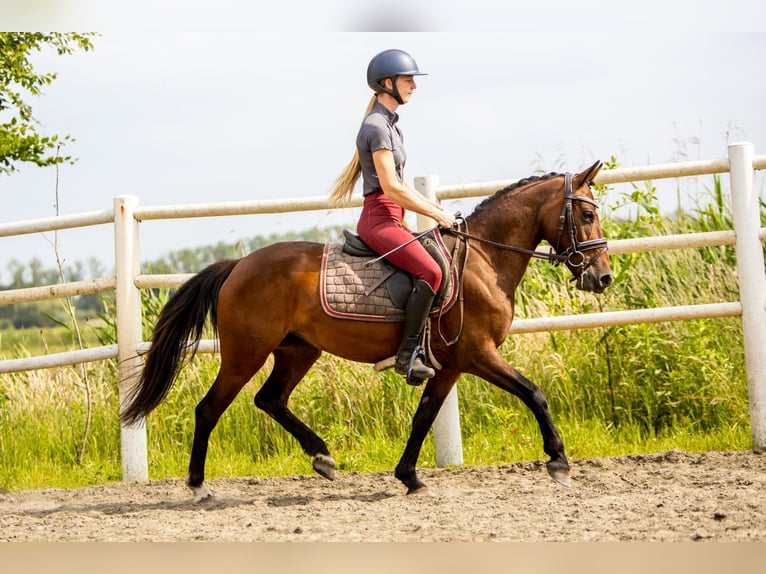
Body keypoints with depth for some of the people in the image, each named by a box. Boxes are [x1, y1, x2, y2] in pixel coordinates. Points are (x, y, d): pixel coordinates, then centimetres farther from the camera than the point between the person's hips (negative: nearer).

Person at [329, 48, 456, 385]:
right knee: (429, 272, -27)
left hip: (391, 219, 11)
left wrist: (432, 206, 13)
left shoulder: (388, 124, 18)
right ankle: (407, 355, -26)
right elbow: (391, 187, -19)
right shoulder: (377, 127, -13)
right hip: (379, 219, -11)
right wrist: (436, 214, -13)